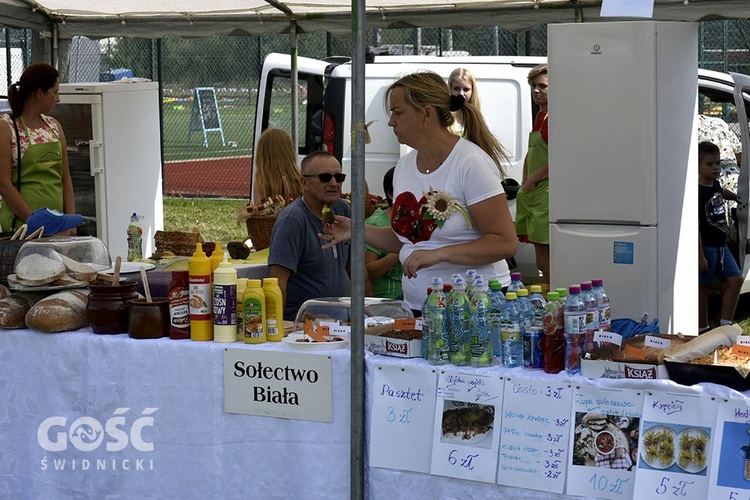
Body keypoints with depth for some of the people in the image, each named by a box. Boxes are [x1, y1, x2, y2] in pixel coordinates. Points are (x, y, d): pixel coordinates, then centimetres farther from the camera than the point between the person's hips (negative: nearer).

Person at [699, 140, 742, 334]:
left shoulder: (715, 185, 7)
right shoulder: (698, 193, -19)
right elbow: (695, 227, -23)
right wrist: (700, 256, -25)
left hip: (721, 245, 9)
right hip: (705, 246, -9)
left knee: (735, 279, 5)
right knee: (703, 287, 1)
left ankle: (725, 325, 11)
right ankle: (702, 330, 11)